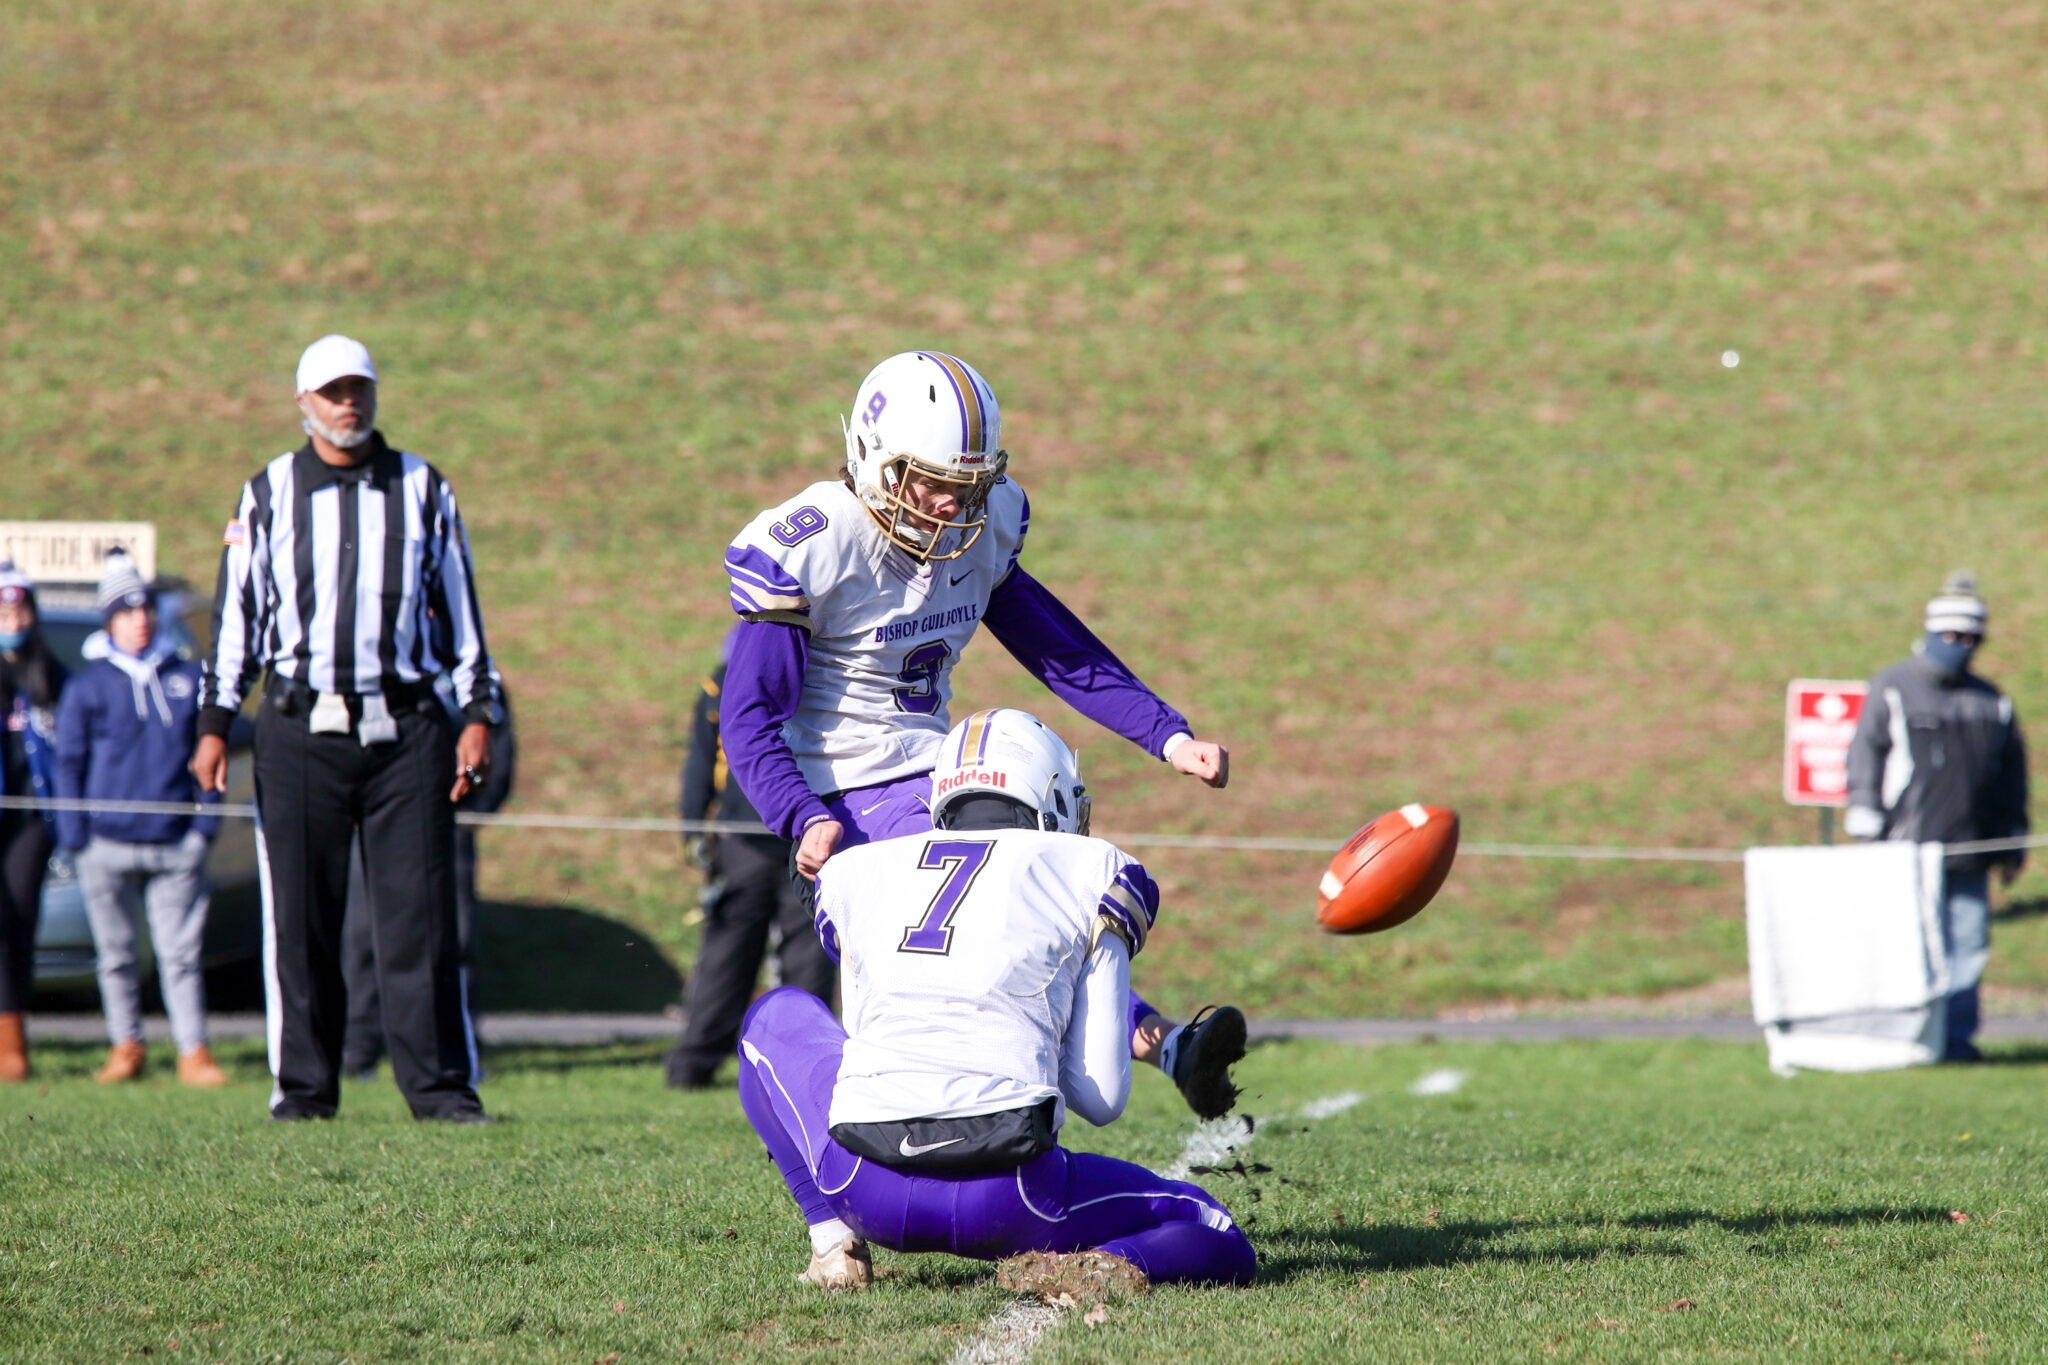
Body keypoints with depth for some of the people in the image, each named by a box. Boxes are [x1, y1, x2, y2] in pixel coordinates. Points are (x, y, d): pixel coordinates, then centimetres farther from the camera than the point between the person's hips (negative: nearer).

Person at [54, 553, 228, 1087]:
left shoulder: (187, 678, 11)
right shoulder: (89, 685, 6)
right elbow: (69, 762, 7)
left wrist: (206, 823, 5)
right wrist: (74, 838, 0)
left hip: (177, 843, 0)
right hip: (107, 841, 0)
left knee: (181, 951, -3)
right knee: (116, 953, 6)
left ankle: (193, 1049, -1)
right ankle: (125, 1044, 17)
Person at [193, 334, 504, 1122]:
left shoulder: (423, 490, 11)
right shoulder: (268, 495, 8)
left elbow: (459, 609, 14)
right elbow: (234, 614, 10)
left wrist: (478, 713, 7)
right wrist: (214, 723, 4)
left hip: (406, 726, 0)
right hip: (300, 730, 0)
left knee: (420, 910, -3)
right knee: (299, 916, 1)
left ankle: (439, 1085, 0)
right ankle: (303, 1086, 8)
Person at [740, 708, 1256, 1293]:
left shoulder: (855, 873, 21)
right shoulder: (1094, 874, 13)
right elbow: (1102, 1098, 10)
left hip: (866, 1188, 3)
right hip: (1006, 1199, -3)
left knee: (775, 1018, 34)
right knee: (1219, 1241, 19)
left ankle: (833, 1238, 13)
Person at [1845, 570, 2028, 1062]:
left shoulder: (1994, 704, 17)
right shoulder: (1892, 690, 5)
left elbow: (2013, 777, 21)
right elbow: (1865, 759, 1)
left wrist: (2012, 846, 17)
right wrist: (1868, 832, -7)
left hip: (1970, 855, 4)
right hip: (1907, 851, -4)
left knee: (1968, 945, 0)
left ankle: (1957, 1036, 5)